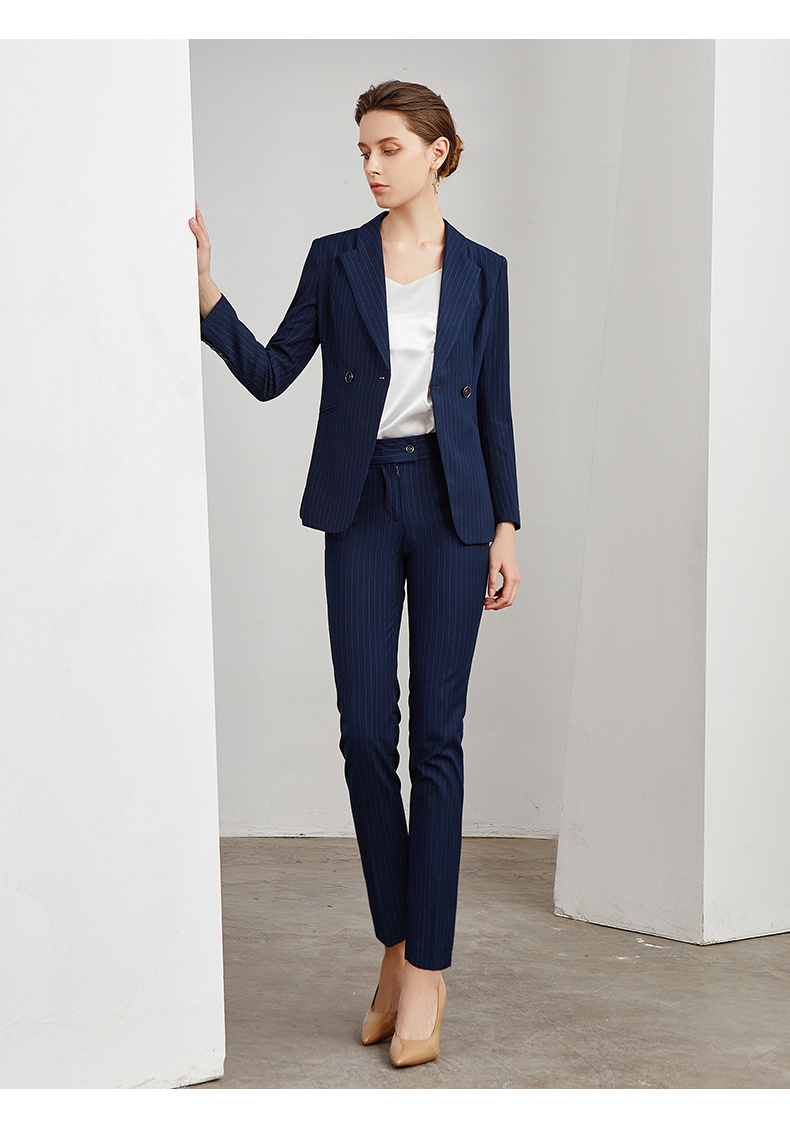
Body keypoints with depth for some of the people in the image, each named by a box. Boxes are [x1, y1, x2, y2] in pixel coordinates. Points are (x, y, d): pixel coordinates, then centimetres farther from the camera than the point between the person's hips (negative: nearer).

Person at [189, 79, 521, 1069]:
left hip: (450, 503, -1)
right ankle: (396, 944, 14)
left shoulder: (480, 271, 6)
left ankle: (426, 969, 3)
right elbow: (269, 374, 4)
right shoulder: (336, 258, 6)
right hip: (360, 505, 1)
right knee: (366, 730, -3)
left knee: (436, 734, -2)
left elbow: (495, 406, 7)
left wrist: (506, 525, 1)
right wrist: (205, 294, -9)